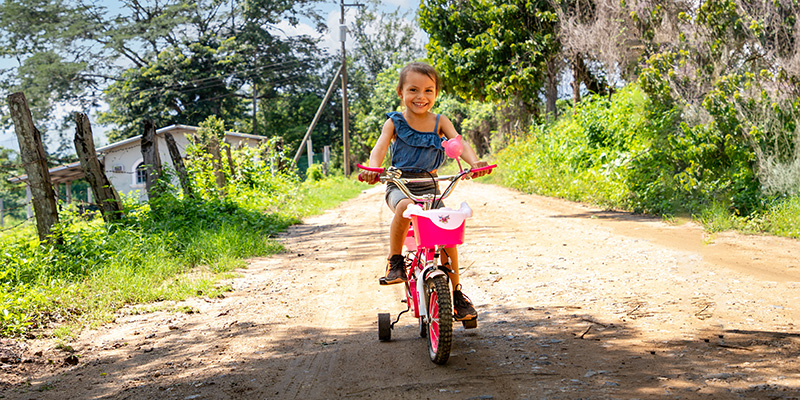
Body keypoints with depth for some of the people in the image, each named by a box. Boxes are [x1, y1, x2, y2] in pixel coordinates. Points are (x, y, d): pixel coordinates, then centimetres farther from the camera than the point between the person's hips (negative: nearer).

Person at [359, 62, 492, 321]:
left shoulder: (439, 122, 5)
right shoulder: (395, 122, -1)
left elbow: (459, 144, -10)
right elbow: (379, 148, -16)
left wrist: (475, 162, -33)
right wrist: (373, 168, -39)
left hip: (429, 186, 3)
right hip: (400, 185, -2)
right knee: (405, 207, -38)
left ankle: (456, 293, 6)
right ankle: (395, 261, -17)